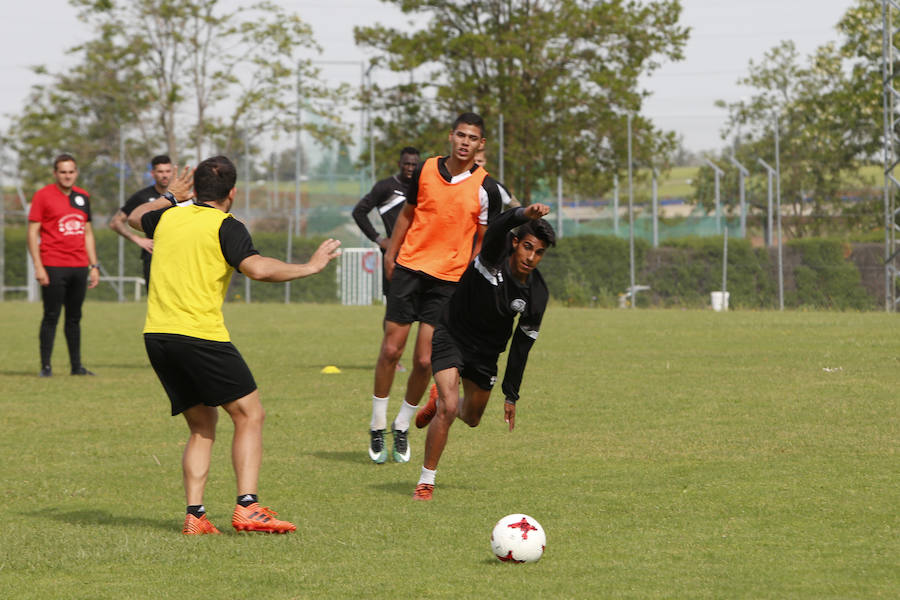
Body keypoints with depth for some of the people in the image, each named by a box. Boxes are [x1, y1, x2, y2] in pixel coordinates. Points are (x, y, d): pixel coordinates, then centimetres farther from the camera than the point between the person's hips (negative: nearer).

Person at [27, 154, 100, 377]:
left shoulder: (82, 197, 14)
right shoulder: (43, 195, -3)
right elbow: (33, 232, -4)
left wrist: (94, 266, 15)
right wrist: (38, 266, -12)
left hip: (79, 267, 5)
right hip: (53, 267, -5)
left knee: (75, 317, 10)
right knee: (51, 317, -5)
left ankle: (76, 365, 15)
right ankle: (45, 366, -1)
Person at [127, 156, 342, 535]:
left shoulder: (169, 217, 15)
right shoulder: (225, 226, -4)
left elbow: (136, 218, 38)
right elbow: (258, 268, -18)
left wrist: (171, 197, 52)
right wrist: (309, 267, -7)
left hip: (156, 334, 7)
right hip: (200, 334, -7)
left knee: (202, 426, 15)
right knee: (249, 415, 1)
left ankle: (194, 515, 2)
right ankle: (247, 507, -12)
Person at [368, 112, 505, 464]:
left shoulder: (485, 188, -3)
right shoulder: (425, 170, 3)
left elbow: (484, 240, 4)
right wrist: (391, 253, 14)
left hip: (449, 280, -1)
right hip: (409, 267, 1)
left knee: (424, 361, -4)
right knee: (391, 350, -2)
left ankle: (402, 426, 17)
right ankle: (378, 426, 13)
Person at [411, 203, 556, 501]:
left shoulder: (537, 294, -14)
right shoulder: (495, 255, -25)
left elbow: (522, 344, -4)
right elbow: (498, 227, -49)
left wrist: (511, 396, 0)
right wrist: (525, 214, -71)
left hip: (486, 353, 5)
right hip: (451, 337, -5)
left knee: (471, 418, 19)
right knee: (449, 409, -21)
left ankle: (440, 400, 55)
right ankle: (426, 481, -6)